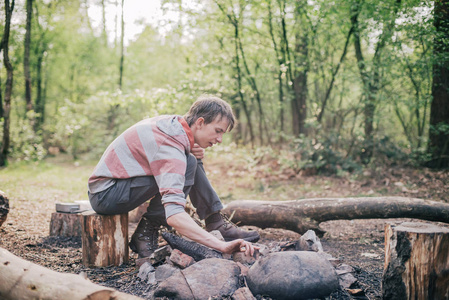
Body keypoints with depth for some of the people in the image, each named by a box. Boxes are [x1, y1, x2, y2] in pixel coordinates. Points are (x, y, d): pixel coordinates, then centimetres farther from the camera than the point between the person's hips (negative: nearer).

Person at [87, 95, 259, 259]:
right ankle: (146, 232, -14)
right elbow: (174, 216, -39)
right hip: (104, 195, -9)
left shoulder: (173, 123, -1)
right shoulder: (170, 147, -29)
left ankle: (215, 222, 3)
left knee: (191, 161, 3)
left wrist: (196, 154, -8)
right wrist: (221, 246, -41)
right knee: (188, 165, -22)